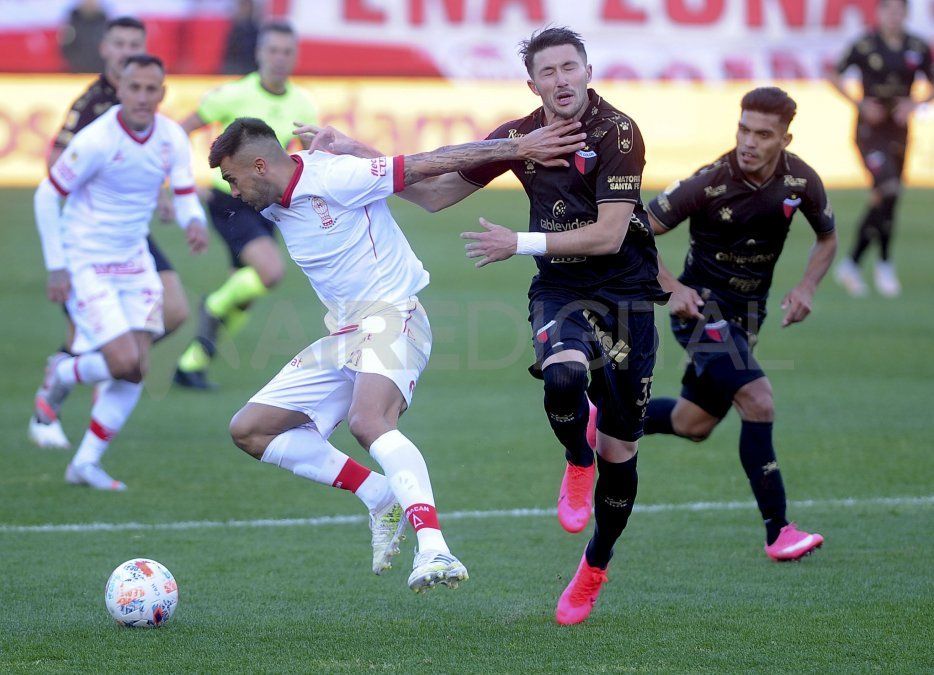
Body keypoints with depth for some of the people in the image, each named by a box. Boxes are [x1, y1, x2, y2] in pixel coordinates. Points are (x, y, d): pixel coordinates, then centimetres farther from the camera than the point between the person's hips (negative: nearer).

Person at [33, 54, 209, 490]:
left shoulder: (172, 139, -4)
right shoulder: (96, 140, -20)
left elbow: (185, 195, 1)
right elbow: (46, 196, -12)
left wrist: (194, 222, -25)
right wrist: (56, 267, -13)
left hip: (134, 262, 6)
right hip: (85, 265, -6)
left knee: (137, 370, -2)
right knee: (124, 363, -16)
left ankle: (85, 463, 9)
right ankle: (61, 377, 17)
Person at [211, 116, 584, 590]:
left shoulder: (333, 178, -15)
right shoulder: (273, 208, 10)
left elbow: (431, 163, -15)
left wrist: (518, 147, -17)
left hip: (391, 316, -10)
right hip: (342, 335, 10)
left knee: (367, 421, -36)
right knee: (248, 430, 4)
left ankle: (434, 551, -50)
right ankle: (381, 497, 1)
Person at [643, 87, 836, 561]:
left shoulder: (800, 181, -8)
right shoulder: (709, 184, -21)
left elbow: (827, 238, 11)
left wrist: (806, 288, -6)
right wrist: (672, 287, -23)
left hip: (745, 316, 6)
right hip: (702, 309, -6)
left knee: (694, 424, 12)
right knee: (758, 402, -22)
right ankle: (778, 531, -18)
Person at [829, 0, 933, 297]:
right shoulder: (865, 45, -8)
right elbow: (835, 76, 2)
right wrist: (860, 104, -10)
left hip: (898, 132, 5)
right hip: (870, 130, -5)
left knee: (882, 203, 9)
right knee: (887, 190, -21)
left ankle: (851, 263, 24)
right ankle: (884, 264, -9)